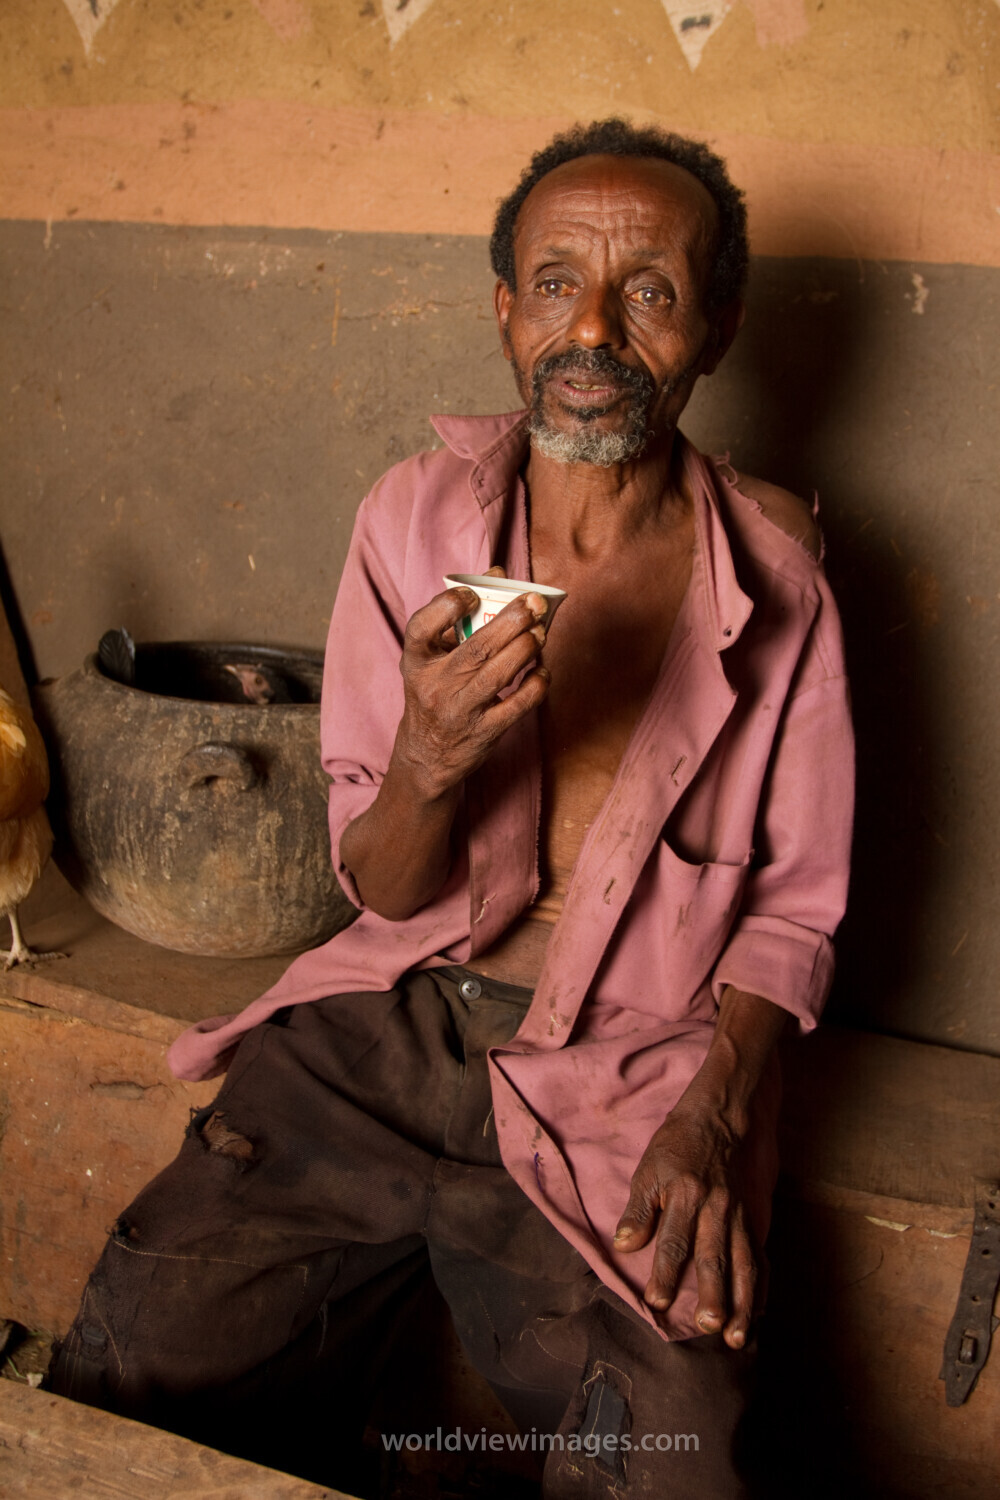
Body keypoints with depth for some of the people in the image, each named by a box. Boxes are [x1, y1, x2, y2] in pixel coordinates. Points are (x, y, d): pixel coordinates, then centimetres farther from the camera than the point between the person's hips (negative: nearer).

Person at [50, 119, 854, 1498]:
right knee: (123, 1372, -12)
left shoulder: (776, 580, -2)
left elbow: (794, 907, 5)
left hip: (624, 1088, -1)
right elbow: (379, 890, 1)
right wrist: (427, 761, -22)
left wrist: (714, 1115, -12)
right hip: (384, 1027, 2)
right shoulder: (419, 516, 0)